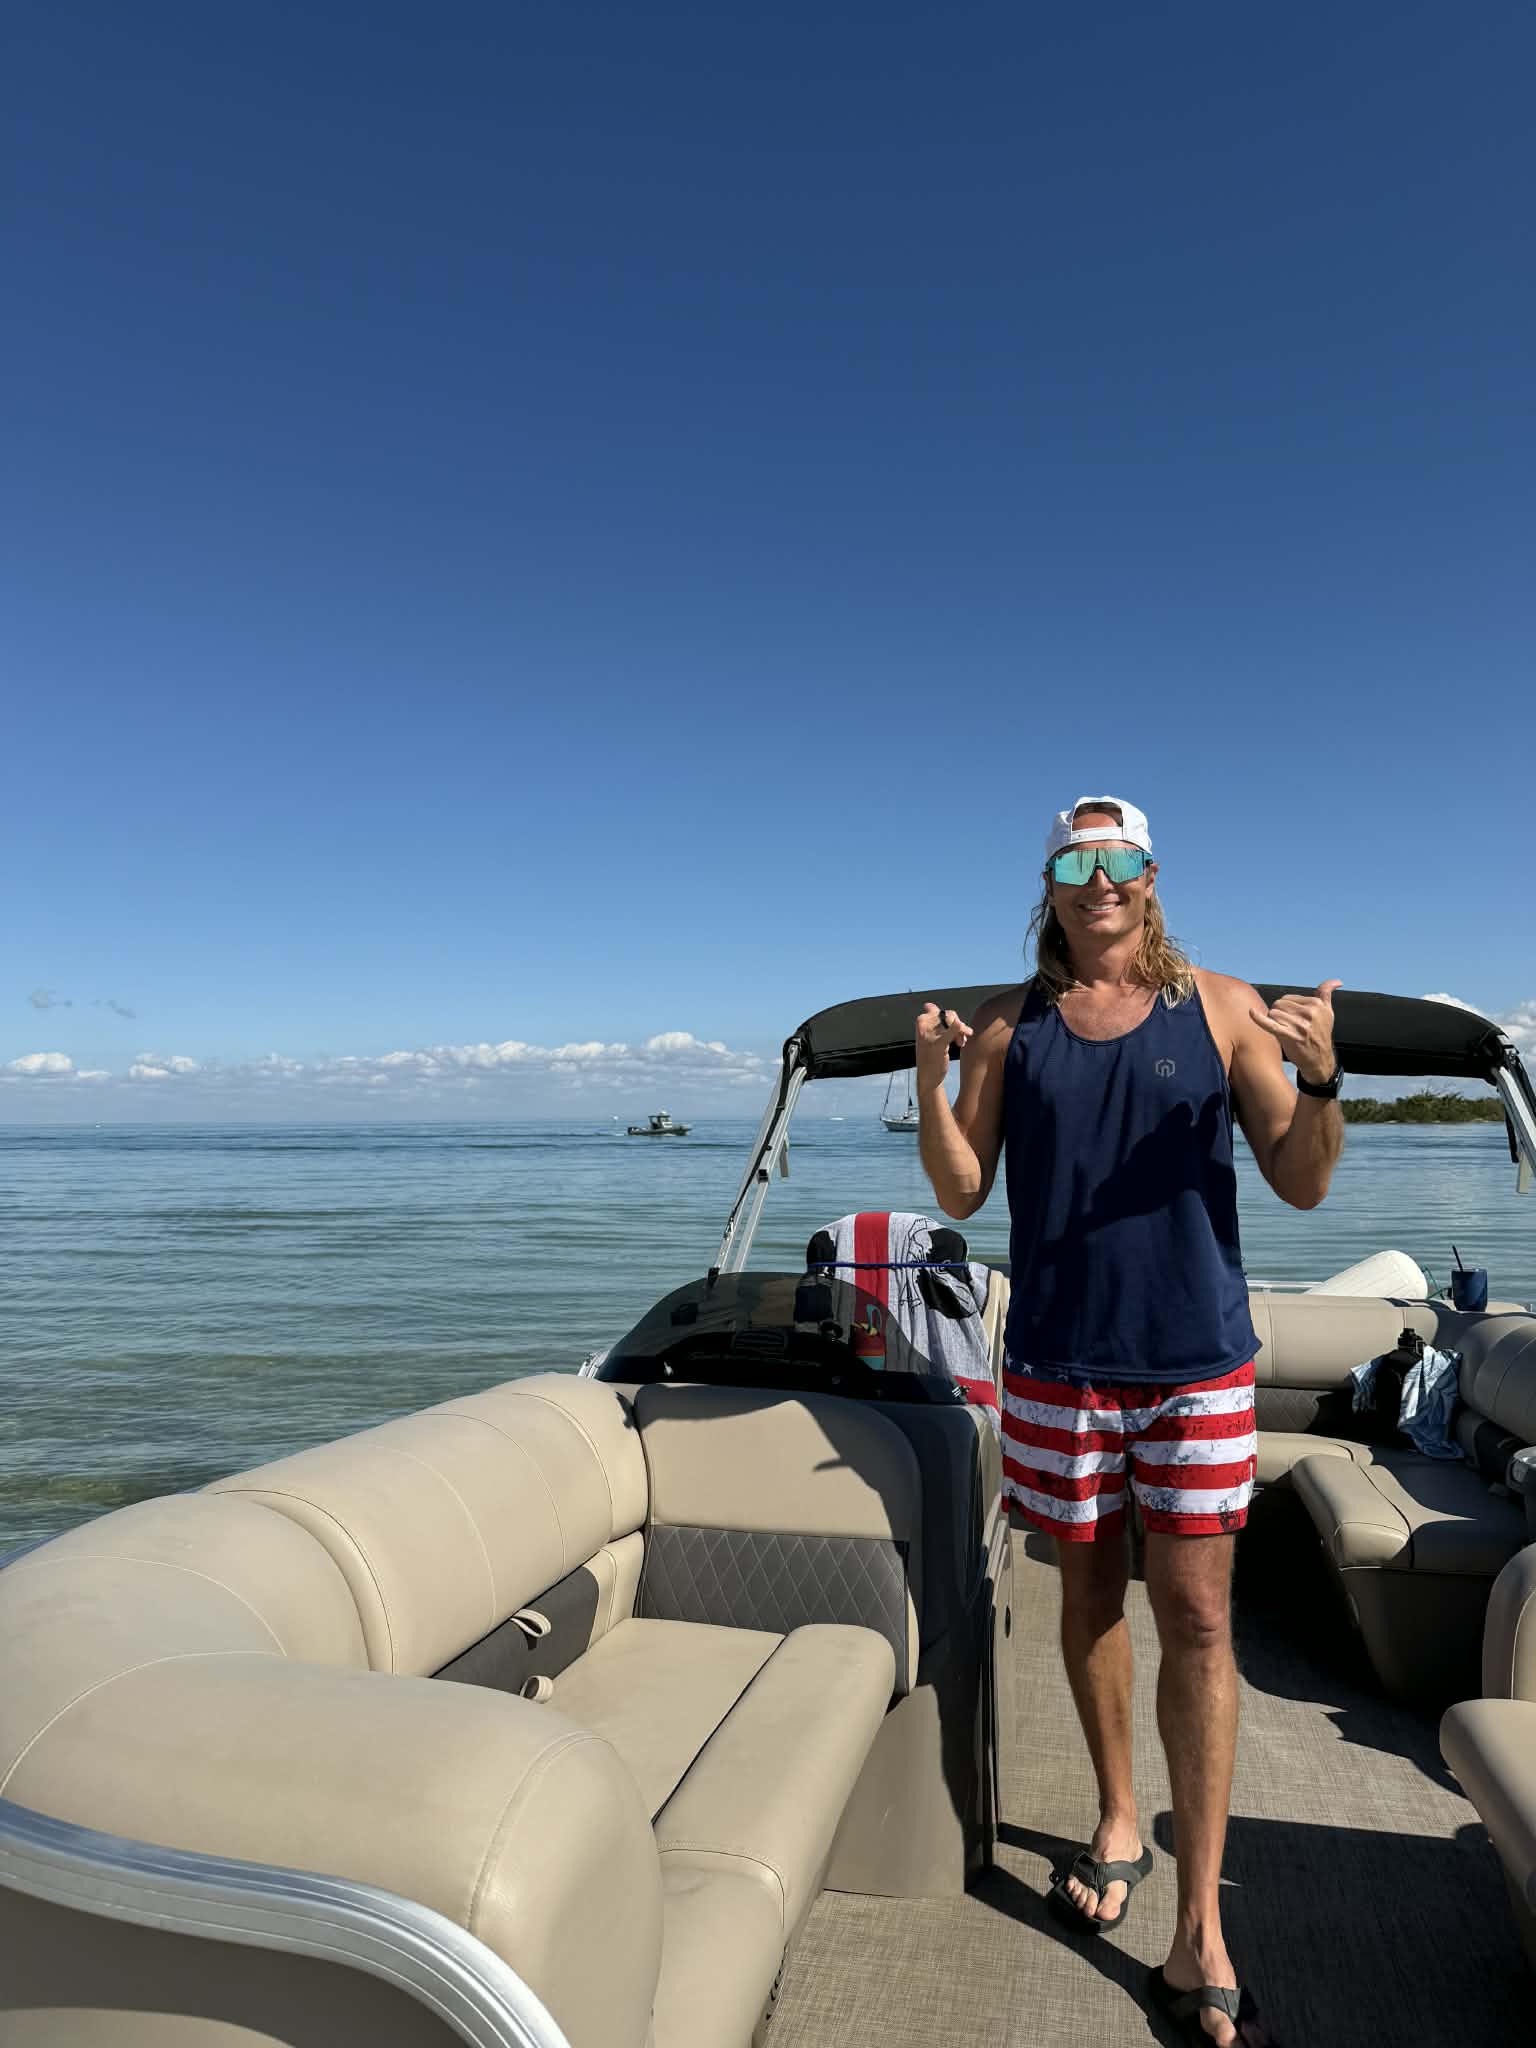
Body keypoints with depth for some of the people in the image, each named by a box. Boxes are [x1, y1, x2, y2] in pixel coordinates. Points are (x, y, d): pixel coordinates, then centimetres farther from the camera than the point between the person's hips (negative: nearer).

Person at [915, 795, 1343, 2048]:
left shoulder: (1222, 1008, -1)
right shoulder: (1011, 1028, 3)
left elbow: (1302, 1184, -2)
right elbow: (963, 1193, 0)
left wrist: (1319, 1076, -21)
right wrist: (931, 1082, -17)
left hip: (1199, 1358, -1)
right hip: (1061, 1362, 2)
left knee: (1198, 1615, 0)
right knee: (1091, 1587, 15)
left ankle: (1200, 1942, 11)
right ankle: (1119, 1825, 37)